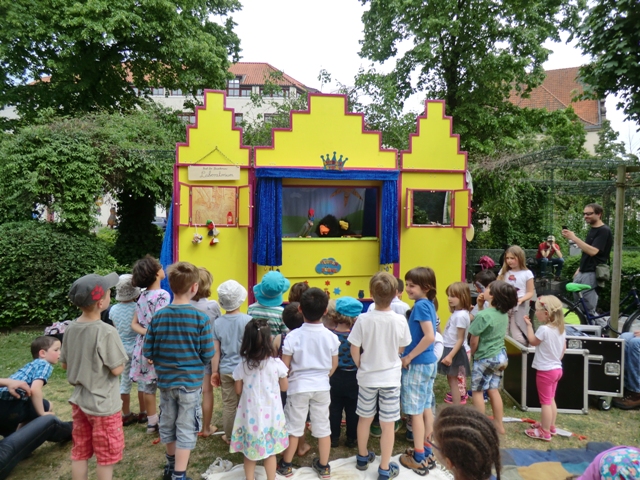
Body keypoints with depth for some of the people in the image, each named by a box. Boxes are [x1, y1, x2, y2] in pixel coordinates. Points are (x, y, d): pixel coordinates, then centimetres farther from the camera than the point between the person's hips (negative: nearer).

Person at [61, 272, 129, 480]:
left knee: (80, 453, 19)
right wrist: (121, 358, -1)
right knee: (106, 457, 10)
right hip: (103, 405, -7)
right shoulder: (106, 332, -25)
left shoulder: (71, 328, -3)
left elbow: (64, 364, 8)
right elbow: (117, 369, -19)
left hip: (79, 401, 7)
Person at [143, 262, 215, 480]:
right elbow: (207, 355, -13)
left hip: (165, 380, 5)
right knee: (186, 430, 8)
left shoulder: (159, 316, -8)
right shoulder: (200, 318, -18)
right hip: (190, 382, -4)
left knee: (167, 424, 22)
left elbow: (147, 352, -3)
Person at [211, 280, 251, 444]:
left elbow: (215, 351, -1)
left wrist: (214, 372, 9)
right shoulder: (248, 320, -15)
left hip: (225, 371, 3)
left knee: (228, 405, 15)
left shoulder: (217, 323, -4)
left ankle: (229, 437, 28)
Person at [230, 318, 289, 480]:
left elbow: (238, 390, 1)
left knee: (249, 451, 17)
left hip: (250, 414, 1)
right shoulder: (276, 363, -16)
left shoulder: (242, 366, -12)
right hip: (271, 414, -1)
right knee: (270, 451, 15)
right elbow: (284, 386, -2)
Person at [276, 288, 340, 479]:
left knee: (294, 427, 13)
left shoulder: (293, 335, -17)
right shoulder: (330, 336, -9)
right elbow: (334, 365, 2)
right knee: (323, 427, 15)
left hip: (298, 386, -2)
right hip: (322, 387, 2)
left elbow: (285, 365, -11)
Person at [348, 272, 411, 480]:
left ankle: (363, 457, 39)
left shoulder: (363, 319, -19)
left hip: (367, 377, 1)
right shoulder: (400, 320, -16)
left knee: (364, 419, 20)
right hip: (390, 377, -1)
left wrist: (361, 366, 8)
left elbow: (354, 350, -11)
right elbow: (401, 348, 0)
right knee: (388, 424, 11)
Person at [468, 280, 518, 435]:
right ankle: (499, 425, 26)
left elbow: (474, 339, -19)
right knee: (493, 390, 17)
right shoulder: (504, 314, -1)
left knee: (477, 391, 8)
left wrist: (472, 353, 1)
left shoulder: (483, 315, -23)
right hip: (501, 356, 7)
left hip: (484, 358, -7)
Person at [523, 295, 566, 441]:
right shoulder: (561, 328, 1)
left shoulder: (544, 329, -25)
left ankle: (545, 432, 10)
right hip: (557, 368, 9)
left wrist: (529, 325, -1)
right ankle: (551, 426, 34)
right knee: (551, 399, 22)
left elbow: (532, 342, -8)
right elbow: (564, 348, 11)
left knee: (545, 402, 1)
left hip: (545, 370, -9)